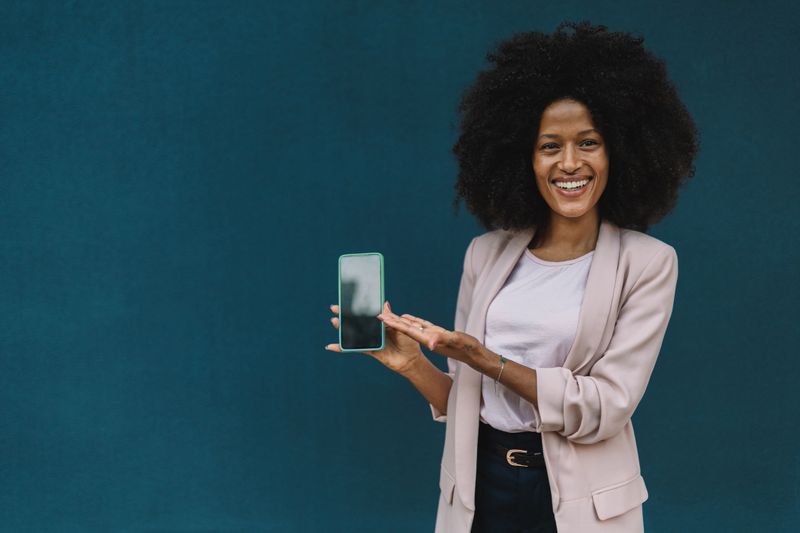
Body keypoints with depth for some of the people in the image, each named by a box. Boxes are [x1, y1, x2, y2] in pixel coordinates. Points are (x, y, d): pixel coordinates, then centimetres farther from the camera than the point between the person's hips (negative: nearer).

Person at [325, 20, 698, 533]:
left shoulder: (647, 263, -7)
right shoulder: (487, 253, 2)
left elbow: (605, 408, -15)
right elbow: (466, 401, 6)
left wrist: (484, 359, -20)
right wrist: (414, 364, -11)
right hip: (480, 490, 3)